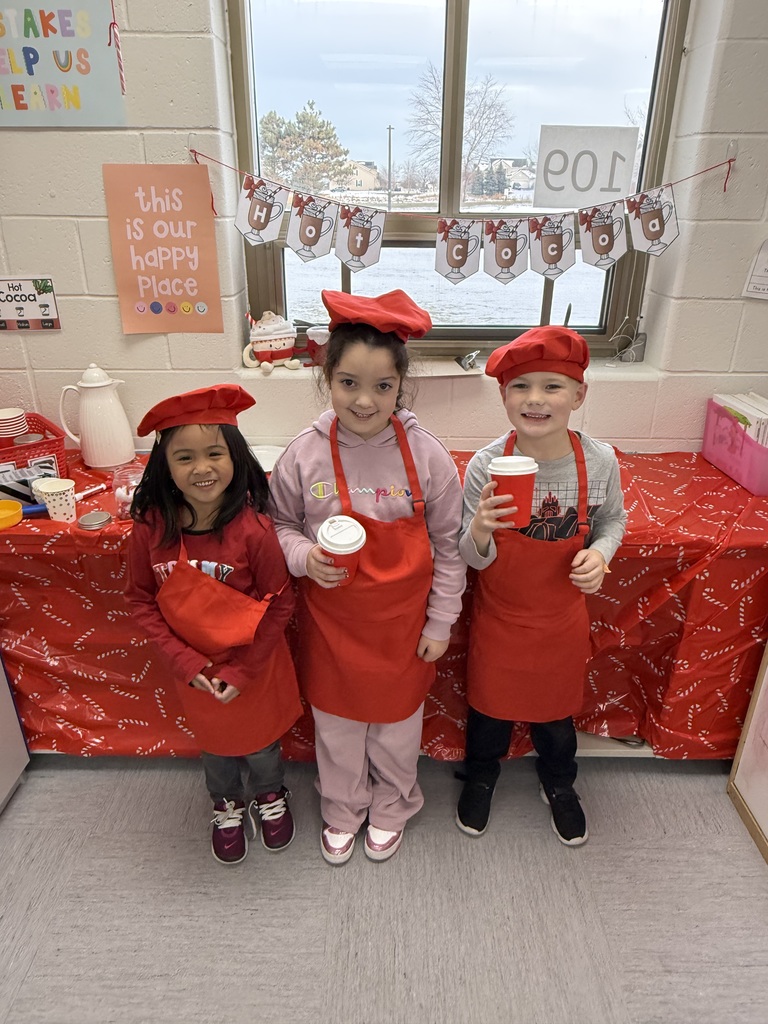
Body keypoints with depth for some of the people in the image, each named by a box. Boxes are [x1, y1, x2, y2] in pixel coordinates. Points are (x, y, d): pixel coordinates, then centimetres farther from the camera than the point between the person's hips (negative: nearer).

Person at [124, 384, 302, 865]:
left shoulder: (252, 528, -26)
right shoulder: (152, 527, -18)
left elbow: (279, 604, -17)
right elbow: (141, 599, -6)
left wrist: (243, 670, -18)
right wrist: (183, 662, -14)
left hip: (255, 667, -2)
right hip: (193, 669, 2)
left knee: (260, 745, 23)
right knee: (214, 745, 27)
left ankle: (270, 796, 57)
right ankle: (228, 806, 58)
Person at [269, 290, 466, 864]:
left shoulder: (426, 455, -16)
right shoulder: (305, 455, -14)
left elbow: (448, 547, -6)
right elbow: (281, 526, 1)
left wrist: (441, 623, -3)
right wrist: (304, 556, -20)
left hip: (401, 623, 0)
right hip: (331, 622, 1)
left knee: (396, 724, 21)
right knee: (337, 725, 21)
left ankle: (391, 809, 52)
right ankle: (342, 811, 51)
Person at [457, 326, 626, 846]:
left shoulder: (600, 460, -17)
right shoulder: (486, 465, -22)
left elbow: (613, 519, 3)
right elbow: (473, 559, -15)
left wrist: (600, 553, -18)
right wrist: (480, 530, -37)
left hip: (564, 619, 2)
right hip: (499, 618, -1)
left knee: (557, 709, 24)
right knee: (490, 705, 21)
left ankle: (559, 784, 56)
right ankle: (481, 776, 53)